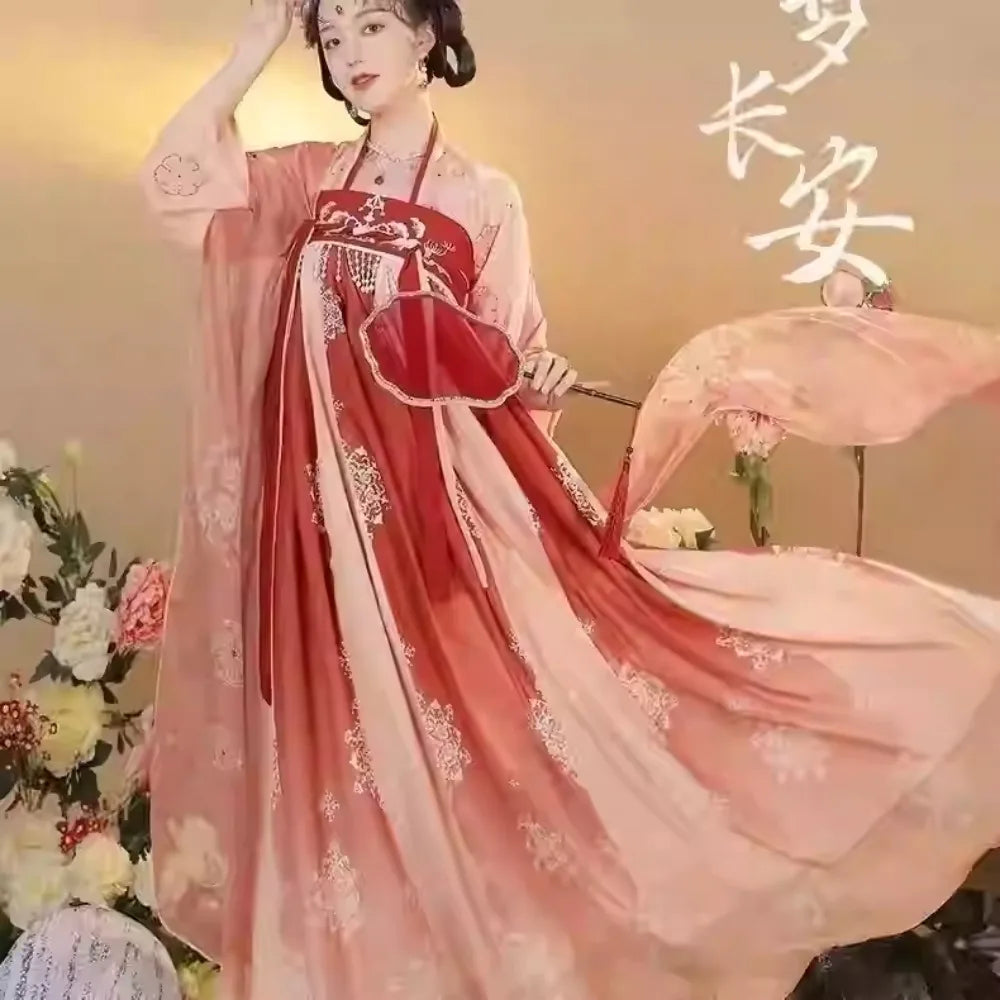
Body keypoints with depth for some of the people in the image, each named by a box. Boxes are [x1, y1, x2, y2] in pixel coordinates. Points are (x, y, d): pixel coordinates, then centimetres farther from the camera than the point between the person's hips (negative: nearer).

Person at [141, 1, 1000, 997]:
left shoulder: (484, 198, 5)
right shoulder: (305, 178, 11)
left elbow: (501, 369, 5)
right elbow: (172, 180, -3)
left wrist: (537, 385, -18)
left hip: (450, 497, -2)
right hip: (332, 507, 2)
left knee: (479, 725, -4)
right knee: (349, 742, 5)